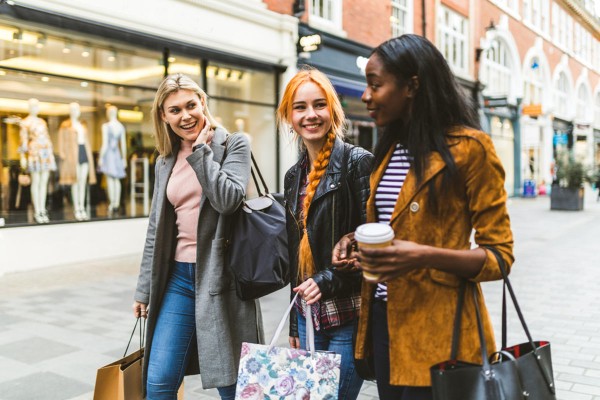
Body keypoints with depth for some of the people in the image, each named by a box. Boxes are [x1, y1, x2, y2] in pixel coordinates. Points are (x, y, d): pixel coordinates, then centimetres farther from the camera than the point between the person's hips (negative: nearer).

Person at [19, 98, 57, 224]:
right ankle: (37, 212, -3)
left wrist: (51, 154, 15)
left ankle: (43, 210, 8)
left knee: (44, 182, 4)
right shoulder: (25, 122, 1)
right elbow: (23, 140, -3)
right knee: (36, 182, -5)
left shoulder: (42, 122, 18)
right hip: (34, 153, -6)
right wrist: (23, 157, -8)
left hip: (46, 153, 6)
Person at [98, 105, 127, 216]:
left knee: (110, 179, -4)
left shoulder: (106, 126, -10)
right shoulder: (121, 126, 5)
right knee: (117, 180, 8)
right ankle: (117, 204, 9)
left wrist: (101, 158, -6)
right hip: (117, 154, 5)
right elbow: (123, 144, 7)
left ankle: (112, 204, -7)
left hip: (108, 153, -5)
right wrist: (124, 158, 15)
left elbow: (104, 144, -12)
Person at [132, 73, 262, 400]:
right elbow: (156, 229, 15)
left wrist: (200, 149, -11)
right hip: (178, 277, 5)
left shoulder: (234, 145, -2)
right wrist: (144, 288, 14)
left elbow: (228, 199, -19)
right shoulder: (165, 162, 13)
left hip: (221, 275, -4)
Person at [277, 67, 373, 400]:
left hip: (348, 318, -6)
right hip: (308, 315, 7)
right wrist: (294, 325, 17)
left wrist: (329, 279, -21)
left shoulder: (357, 161, -9)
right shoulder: (294, 176, 11)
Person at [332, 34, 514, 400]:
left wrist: (425, 257, -25)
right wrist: (357, 242, 1)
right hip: (383, 317, 7)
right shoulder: (390, 149, 10)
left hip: (435, 329, -7)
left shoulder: (469, 148, -12)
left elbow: (500, 255, -11)